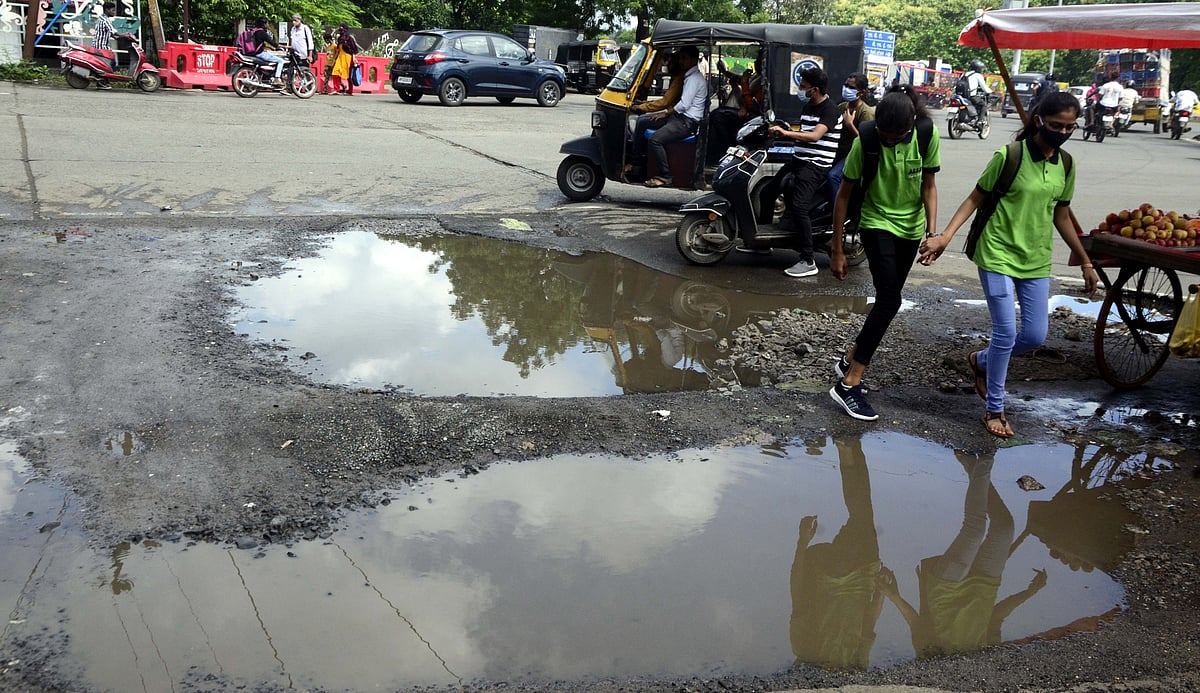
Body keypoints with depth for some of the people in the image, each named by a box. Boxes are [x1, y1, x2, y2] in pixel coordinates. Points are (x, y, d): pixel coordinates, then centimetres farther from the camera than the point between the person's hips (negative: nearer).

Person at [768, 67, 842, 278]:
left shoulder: (830, 109, -10)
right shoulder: (808, 106, 18)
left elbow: (815, 135, -24)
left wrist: (786, 133, -27)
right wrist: (784, 131, 13)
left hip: (815, 165, -10)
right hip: (800, 159, 10)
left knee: (799, 206, -21)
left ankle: (808, 261, -20)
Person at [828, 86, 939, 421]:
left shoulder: (928, 134, -16)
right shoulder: (865, 141, -22)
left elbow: (928, 185, -5)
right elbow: (844, 194, -14)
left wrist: (931, 231, -17)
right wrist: (836, 250, -12)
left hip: (910, 227, 4)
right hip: (877, 224, -4)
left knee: (887, 300, 11)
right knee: (889, 300, -19)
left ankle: (850, 359, 29)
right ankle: (849, 384, -17)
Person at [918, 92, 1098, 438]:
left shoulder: (1065, 165, 6)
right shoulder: (1009, 156, -11)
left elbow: (1061, 217, 15)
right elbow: (975, 198, -7)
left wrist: (1086, 262, 18)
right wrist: (946, 236, -20)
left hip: (1036, 262, 6)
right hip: (998, 255, -6)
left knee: (1035, 336, 4)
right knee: (1006, 334, -7)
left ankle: (981, 360, 33)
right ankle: (994, 409, 10)